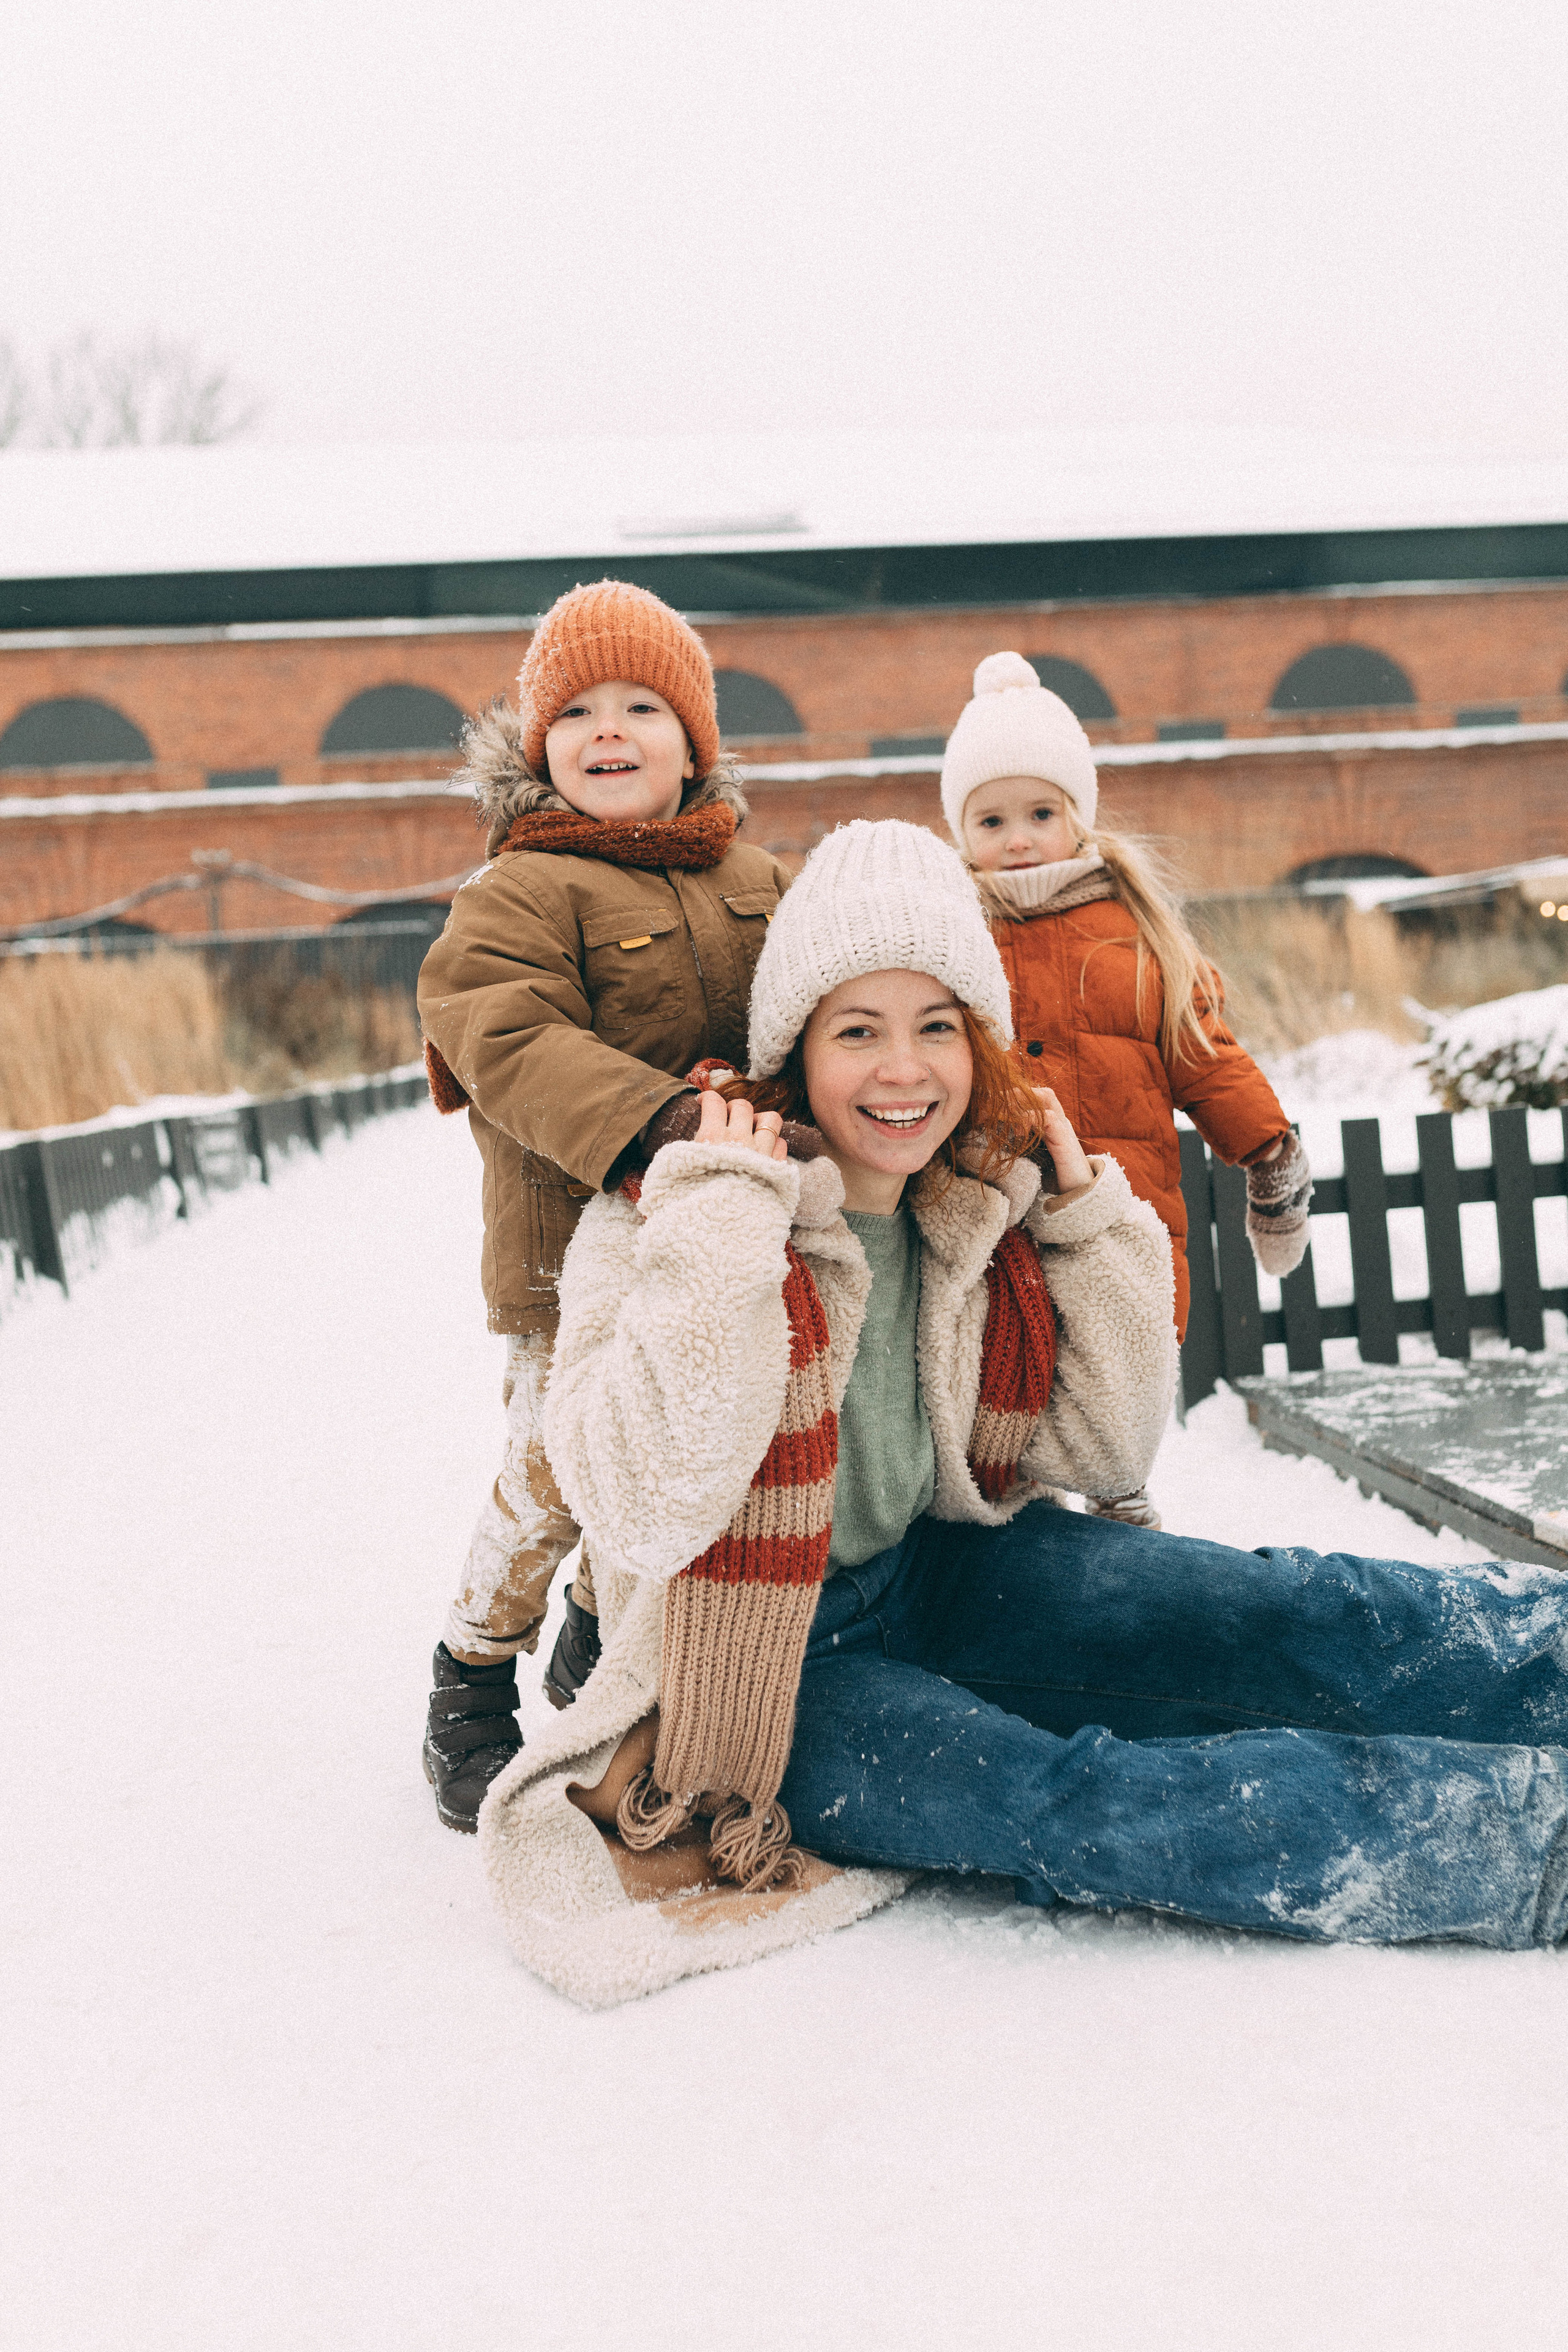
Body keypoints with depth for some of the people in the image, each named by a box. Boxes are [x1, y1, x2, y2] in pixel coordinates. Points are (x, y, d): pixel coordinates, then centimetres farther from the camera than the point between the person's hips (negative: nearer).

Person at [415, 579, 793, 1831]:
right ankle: (472, 1691, 18)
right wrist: (652, 1120, -36)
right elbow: (515, 1045, -22)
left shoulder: (762, 888, 11)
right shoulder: (521, 895, -8)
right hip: (575, 1255, -6)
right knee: (554, 1474, -3)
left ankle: (600, 1647, 40)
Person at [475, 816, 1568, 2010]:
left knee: (1275, 1611, -13)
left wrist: (1098, 1227, -8)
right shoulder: (663, 1227, -18)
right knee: (1058, 1799, -28)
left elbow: (1106, 1448, 2)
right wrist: (718, 1237, -33)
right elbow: (645, 1512, -31)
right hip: (774, 1669, -6)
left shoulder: (980, 1207, -2)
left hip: (936, 1573, 6)